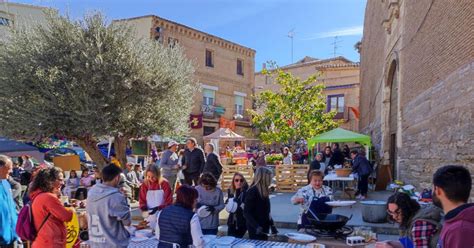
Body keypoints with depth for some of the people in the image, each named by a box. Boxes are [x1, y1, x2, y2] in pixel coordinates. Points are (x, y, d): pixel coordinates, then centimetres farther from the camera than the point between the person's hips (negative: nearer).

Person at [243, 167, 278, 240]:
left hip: (264, 228, 8)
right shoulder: (252, 191, -17)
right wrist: (256, 226, -28)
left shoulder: (264, 191, 8)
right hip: (255, 229, -8)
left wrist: (272, 225, 13)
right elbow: (246, 213, -20)